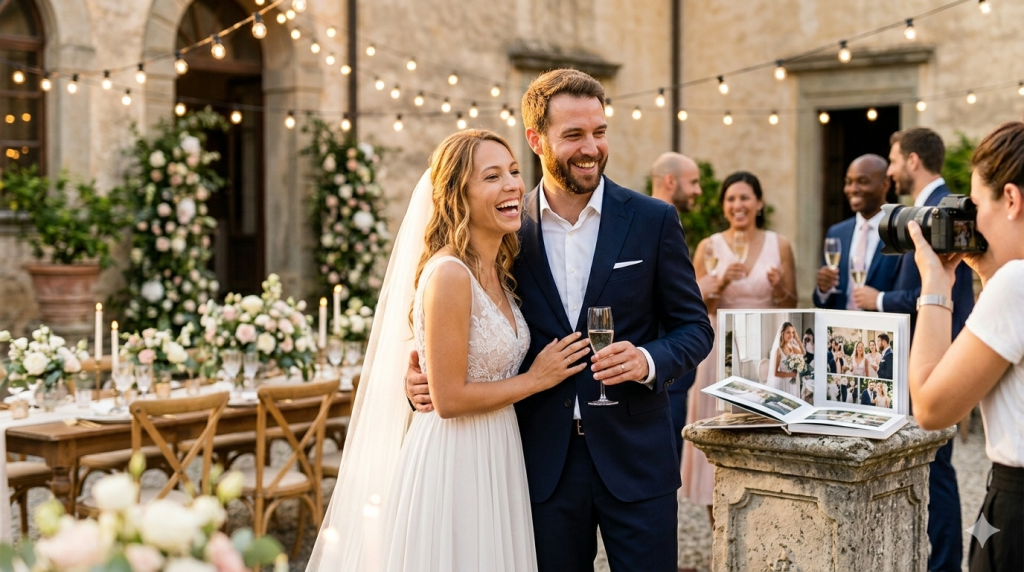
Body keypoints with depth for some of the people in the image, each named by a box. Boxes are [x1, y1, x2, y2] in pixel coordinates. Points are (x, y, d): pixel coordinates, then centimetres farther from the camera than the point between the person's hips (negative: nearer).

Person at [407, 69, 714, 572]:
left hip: (634, 458, -1)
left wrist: (650, 361, -17)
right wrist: (425, 377, -10)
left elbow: (694, 327, 3)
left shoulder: (653, 221, -1)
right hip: (544, 462, 1)